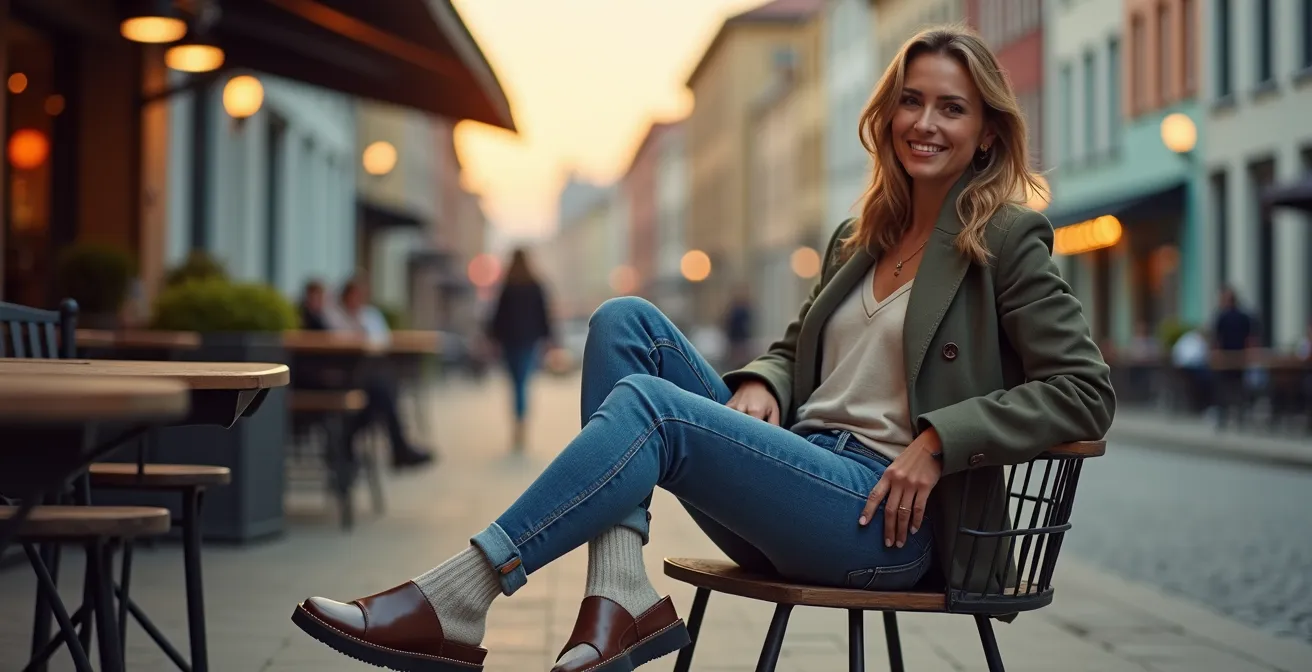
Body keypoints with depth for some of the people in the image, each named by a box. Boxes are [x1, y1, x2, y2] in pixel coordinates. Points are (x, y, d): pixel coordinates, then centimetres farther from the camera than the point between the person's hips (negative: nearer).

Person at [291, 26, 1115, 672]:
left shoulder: (1009, 242, 0)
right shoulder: (859, 240, 19)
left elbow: (1086, 391, -6)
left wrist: (939, 438, -16)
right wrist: (759, 384, 3)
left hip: (890, 519, -7)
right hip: (799, 490, 7)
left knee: (649, 406, -26)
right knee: (626, 321, -9)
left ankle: (453, 604, -24)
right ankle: (620, 598, -22)